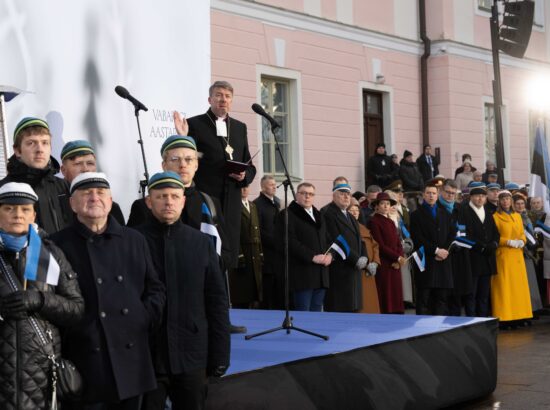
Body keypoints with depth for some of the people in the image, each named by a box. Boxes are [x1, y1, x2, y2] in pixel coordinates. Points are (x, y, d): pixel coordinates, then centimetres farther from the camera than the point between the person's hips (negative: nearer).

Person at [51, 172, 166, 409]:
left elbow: (155, 289, 18)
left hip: (132, 361, 4)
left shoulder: (135, 241, 13)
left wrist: (146, 318, 2)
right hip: (87, 365, -4)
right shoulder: (58, 245, -2)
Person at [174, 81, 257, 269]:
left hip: (231, 203, 5)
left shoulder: (240, 127, 17)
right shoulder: (194, 124, 1)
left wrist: (245, 175, -2)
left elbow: (250, 166, 20)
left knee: (229, 257, 4)